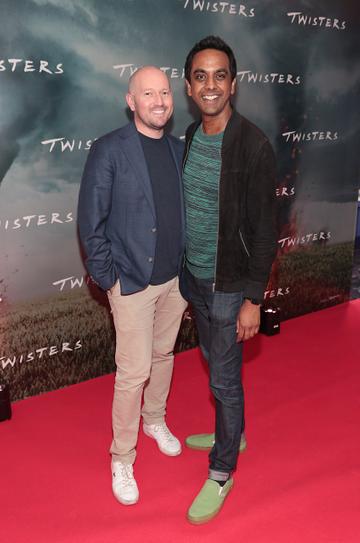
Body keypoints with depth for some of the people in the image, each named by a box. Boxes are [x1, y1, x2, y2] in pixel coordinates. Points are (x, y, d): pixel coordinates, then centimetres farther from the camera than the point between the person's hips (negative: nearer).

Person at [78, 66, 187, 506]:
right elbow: (91, 221, -11)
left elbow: (186, 209, 11)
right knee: (133, 372, 0)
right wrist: (108, 278, -11)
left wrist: (189, 265, 7)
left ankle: (154, 419, 44)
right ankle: (122, 459, 18)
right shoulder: (109, 151, -12)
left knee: (164, 355, 20)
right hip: (132, 282, -5)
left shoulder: (179, 149, 4)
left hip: (176, 278, 5)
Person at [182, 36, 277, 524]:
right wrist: (184, 268, 16)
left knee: (224, 378, 5)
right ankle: (231, 431, 45)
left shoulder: (253, 145, -18)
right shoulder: (190, 136, 3)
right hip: (193, 277, 7)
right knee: (214, 361, 22)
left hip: (229, 285, -7)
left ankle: (222, 472, 23)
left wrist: (254, 299, -16)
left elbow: (264, 230, -17)